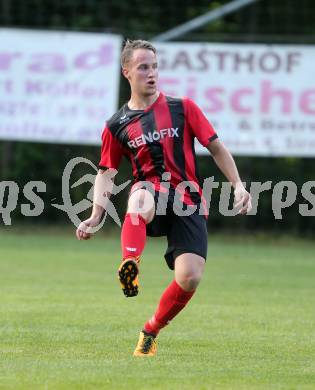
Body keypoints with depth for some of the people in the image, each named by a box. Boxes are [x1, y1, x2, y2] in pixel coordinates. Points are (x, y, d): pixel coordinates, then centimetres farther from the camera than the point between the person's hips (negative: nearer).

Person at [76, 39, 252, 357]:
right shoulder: (117, 126, 11)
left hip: (187, 204, 1)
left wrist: (237, 184, 1)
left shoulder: (182, 108, 8)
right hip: (151, 195, 0)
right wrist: (96, 217, 6)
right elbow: (106, 173, 19)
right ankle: (129, 265, -56)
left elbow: (216, 147, 12)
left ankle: (151, 331, 9)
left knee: (189, 278, -16)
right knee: (140, 197, -40)